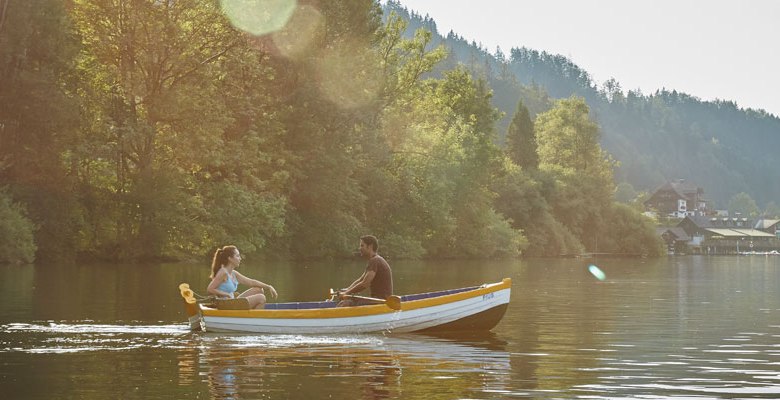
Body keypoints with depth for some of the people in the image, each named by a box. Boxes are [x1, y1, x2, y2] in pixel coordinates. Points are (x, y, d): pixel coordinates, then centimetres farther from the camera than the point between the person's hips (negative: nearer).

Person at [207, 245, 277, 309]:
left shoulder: (233, 273, 12)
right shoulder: (223, 273, -16)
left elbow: (251, 282, 15)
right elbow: (210, 289, -22)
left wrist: (268, 287, 8)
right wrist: (226, 294, -18)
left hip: (232, 303, 10)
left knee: (259, 290, 14)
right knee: (261, 298, -9)